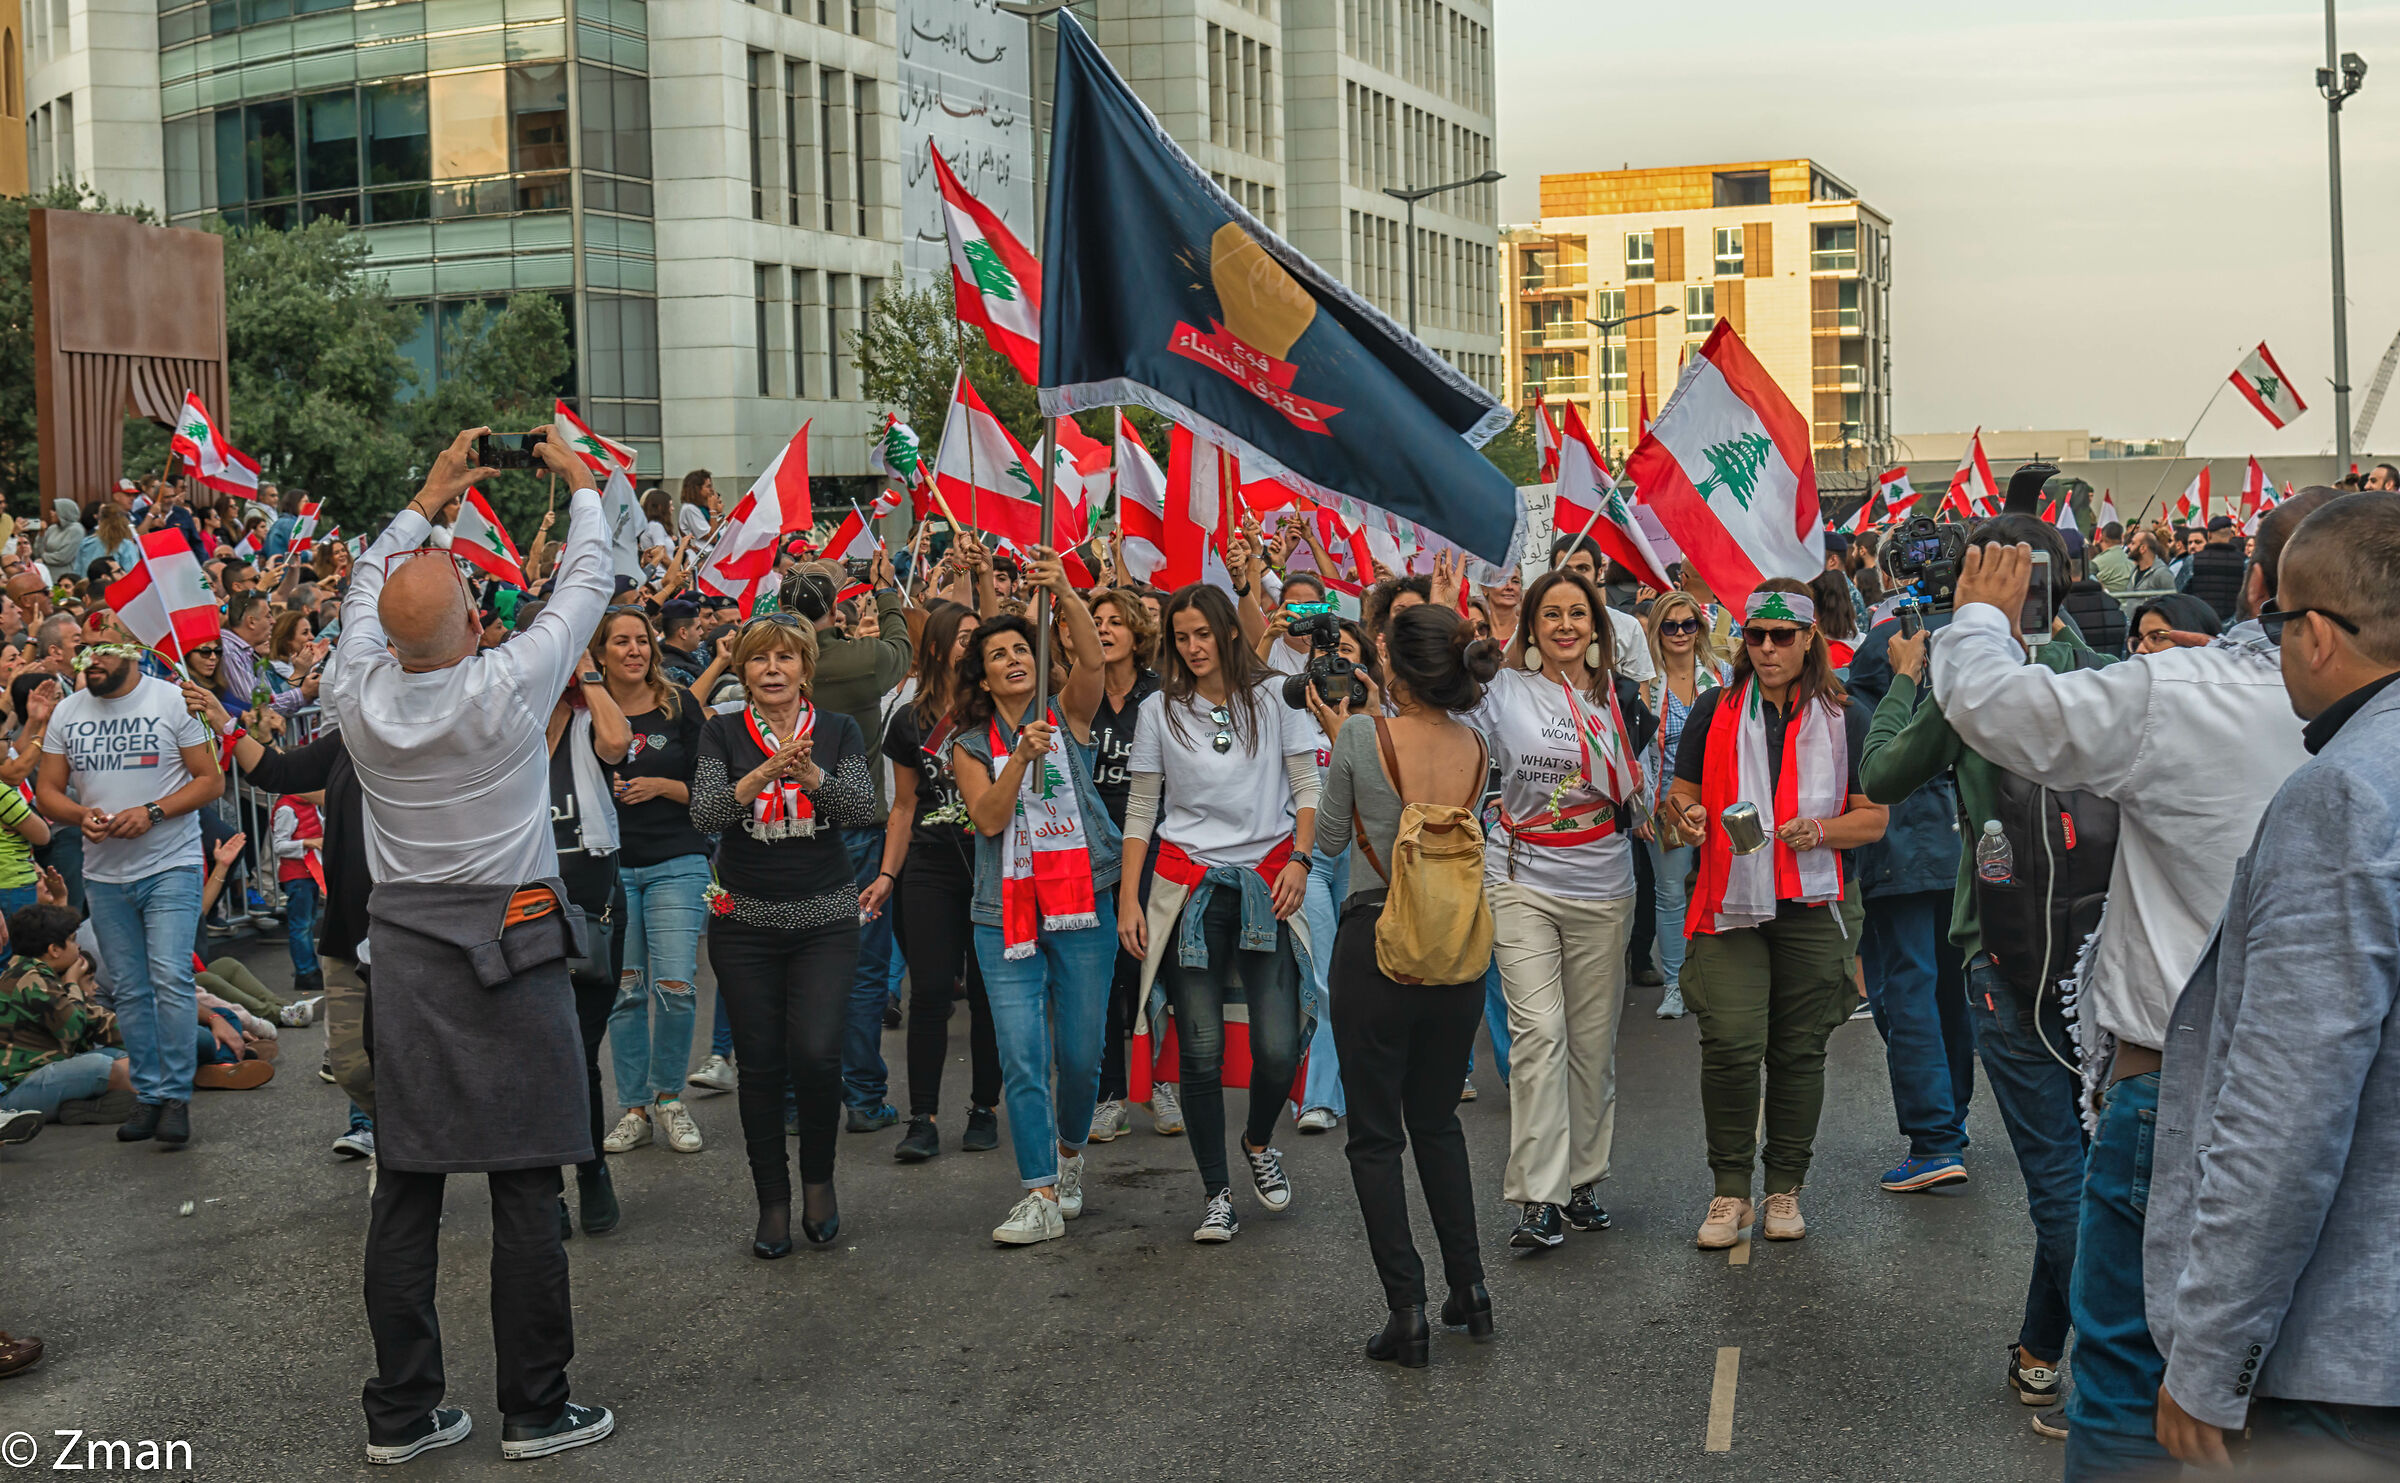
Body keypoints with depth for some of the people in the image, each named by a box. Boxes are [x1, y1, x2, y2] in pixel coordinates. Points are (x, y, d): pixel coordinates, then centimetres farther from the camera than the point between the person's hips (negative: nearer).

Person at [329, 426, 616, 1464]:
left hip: (404, 951, 4)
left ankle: (400, 1410, 16)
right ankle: (535, 1408, 9)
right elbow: (586, 587, 1)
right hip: (509, 949, -4)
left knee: (406, 1185, 9)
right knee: (524, 1186, 2)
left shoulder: (360, 698, -4)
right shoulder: (507, 689, -14)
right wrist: (582, 485, 16)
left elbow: (364, 590, 18)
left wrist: (428, 498, 27)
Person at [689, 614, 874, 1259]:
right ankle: (773, 1202, 17)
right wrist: (762, 776, -27)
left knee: (816, 1053, -14)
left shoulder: (838, 730, 4)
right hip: (745, 921, 1)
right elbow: (704, 812, -11)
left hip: (825, 918, 0)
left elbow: (864, 807, -9)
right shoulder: (723, 733, 2)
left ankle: (819, 1176, 12)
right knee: (760, 1063, 3)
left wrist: (813, 775, -26)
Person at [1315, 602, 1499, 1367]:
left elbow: (1331, 839, -2)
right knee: (1437, 1119, 21)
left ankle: (1408, 1309, 4)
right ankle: (1469, 1288, 23)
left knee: (1375, 1134, 6)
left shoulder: (1363, 737, -14)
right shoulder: (1477, 747, -1)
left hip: (1376, 943, -5)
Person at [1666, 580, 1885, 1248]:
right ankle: (1731, 1187, 3)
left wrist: (1820, 830, -15)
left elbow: (1874, 818, 5)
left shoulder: (1845, 717, 4)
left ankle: (1785, 1187, 21)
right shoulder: (1716, 711, 6)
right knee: (1730, 1045, -12)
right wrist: (1687, 812, -10)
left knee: (1799, 1049, 7)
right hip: (1730, 900, 0)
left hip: (1814, 905, 0)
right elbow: (1682, 792, 14)